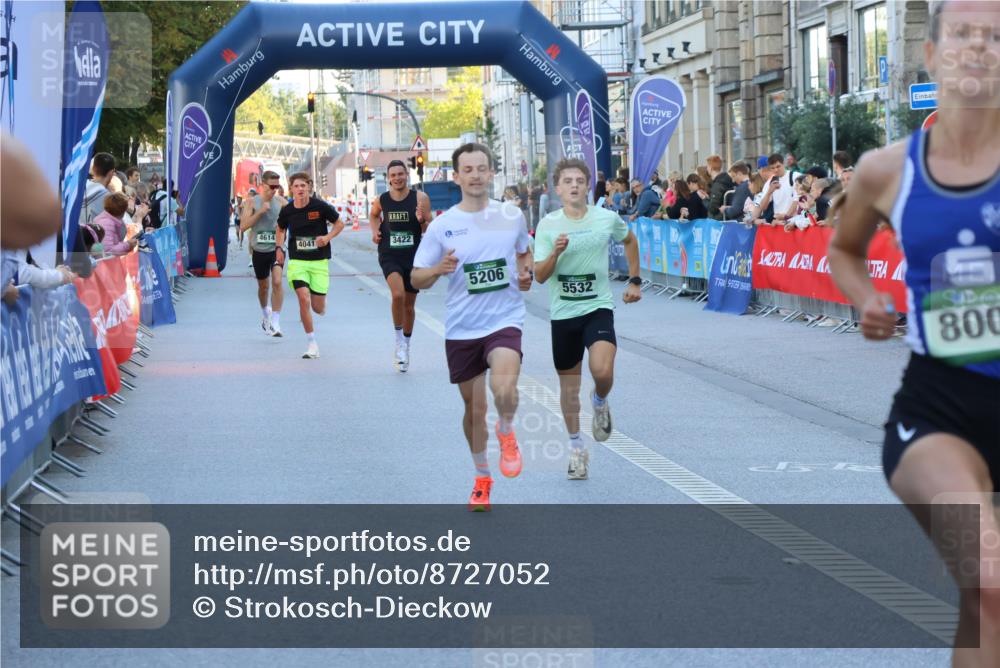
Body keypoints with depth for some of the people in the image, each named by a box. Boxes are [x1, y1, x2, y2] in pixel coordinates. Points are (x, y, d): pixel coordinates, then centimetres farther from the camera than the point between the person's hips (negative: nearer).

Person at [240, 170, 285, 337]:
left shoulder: (281, 202, 0)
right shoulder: (251, 202, -5)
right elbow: (243, 226, -14)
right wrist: (260, 211, -21)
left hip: (277, 248, -1)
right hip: (259, 250, 1)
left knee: (277, 282, -20)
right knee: (263, 286, 16)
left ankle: (275, 323, -16)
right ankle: (265, 312, 46)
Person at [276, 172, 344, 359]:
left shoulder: (320, 206, -8)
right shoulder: (287, 211, -2)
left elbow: (339, 223, 4)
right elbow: (281, 229, 18)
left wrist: (328, 237, -12)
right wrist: (279, 247, 3)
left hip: (319, 261, 0)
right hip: (297, 261, 0)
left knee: (318, 309, 0)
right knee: (304, 298, -19)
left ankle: (320, 297, 42)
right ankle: (312, 345, -8)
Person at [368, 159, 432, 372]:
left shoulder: (420, 198, -7)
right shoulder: (381, 200, -1)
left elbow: (430, 230, -5)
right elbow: (373, 215, 22)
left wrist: (422, 221, -25)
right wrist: (375, 230, 4)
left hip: (414, 257, 1)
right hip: (389, 256, -1)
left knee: (409, 305, 12)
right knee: (398, 294, -25)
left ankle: (405, 346, 32)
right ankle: (399, 342, -9)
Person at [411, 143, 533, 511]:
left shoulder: (512, 215, 1)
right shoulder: (442, 225, -3)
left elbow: (525, 252, 20)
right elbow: (417, 279, 0)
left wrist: (526, 273, -2)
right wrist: (439, 270, -21)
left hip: (504, 320, -1)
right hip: (462, 329, 1)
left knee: (504, 389, -27)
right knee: (474, 408, 10)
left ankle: (506, 432, 7)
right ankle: (482, 478, 32)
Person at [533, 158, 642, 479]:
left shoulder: (607, 219, -3)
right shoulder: (547, 225, -4)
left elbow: (630, 241, 19)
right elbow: (539, 276, -6)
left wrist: (634, 281, 16)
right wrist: (555, 253, -24)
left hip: (598, 308, -1)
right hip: (563, 312, 1)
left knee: (603, 372, -24)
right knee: (569, 385, 10)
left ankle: (600, 402, 12)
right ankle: (576, 447, 28)